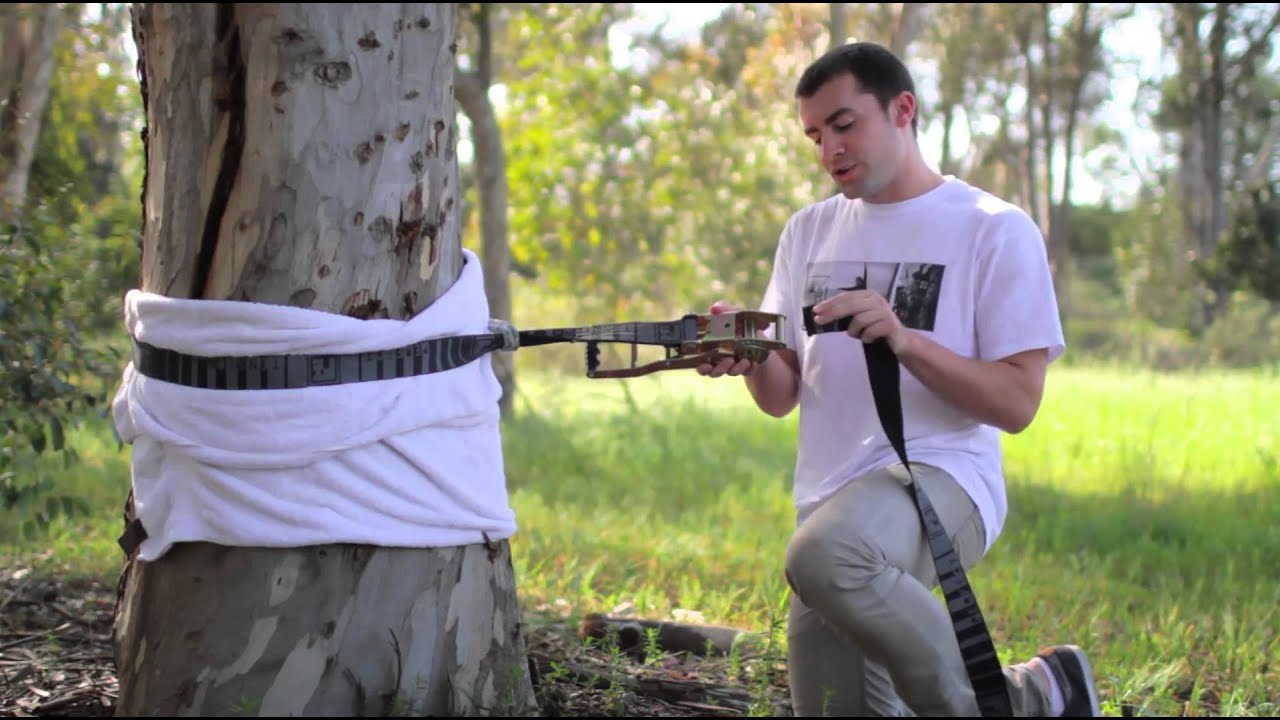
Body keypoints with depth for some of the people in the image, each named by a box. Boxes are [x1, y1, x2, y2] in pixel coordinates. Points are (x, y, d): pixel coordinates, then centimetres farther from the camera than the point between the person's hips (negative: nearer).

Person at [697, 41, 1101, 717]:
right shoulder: (809, 232, 15)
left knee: (824, 557, -36)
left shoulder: (994, 229, -2)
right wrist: (749, 355, -10)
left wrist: (904, 338, -20)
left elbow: (1016, 402, -7)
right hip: (832, 506, 6)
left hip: (940, 476, -6)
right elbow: (782, 397, 12)